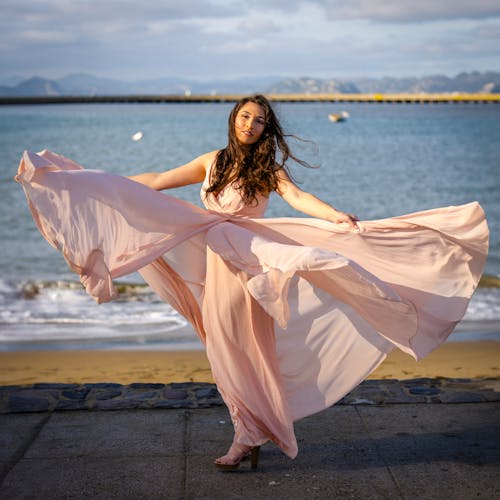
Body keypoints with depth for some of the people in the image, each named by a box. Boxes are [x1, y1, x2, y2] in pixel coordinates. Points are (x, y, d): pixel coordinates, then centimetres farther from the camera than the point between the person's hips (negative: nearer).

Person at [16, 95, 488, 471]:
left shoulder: (268, 168, 0)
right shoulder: (212, 162, 10)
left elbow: (297, 196, -18)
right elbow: (156, 182, 16)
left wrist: (337, 216, -36)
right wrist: (110, 186, 17)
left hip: (247, 262, -4)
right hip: (216, 265, 4)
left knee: (246, 352, -2)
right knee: (226, 353, 6)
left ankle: (250, 437, 8)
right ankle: (250, 436, 17)